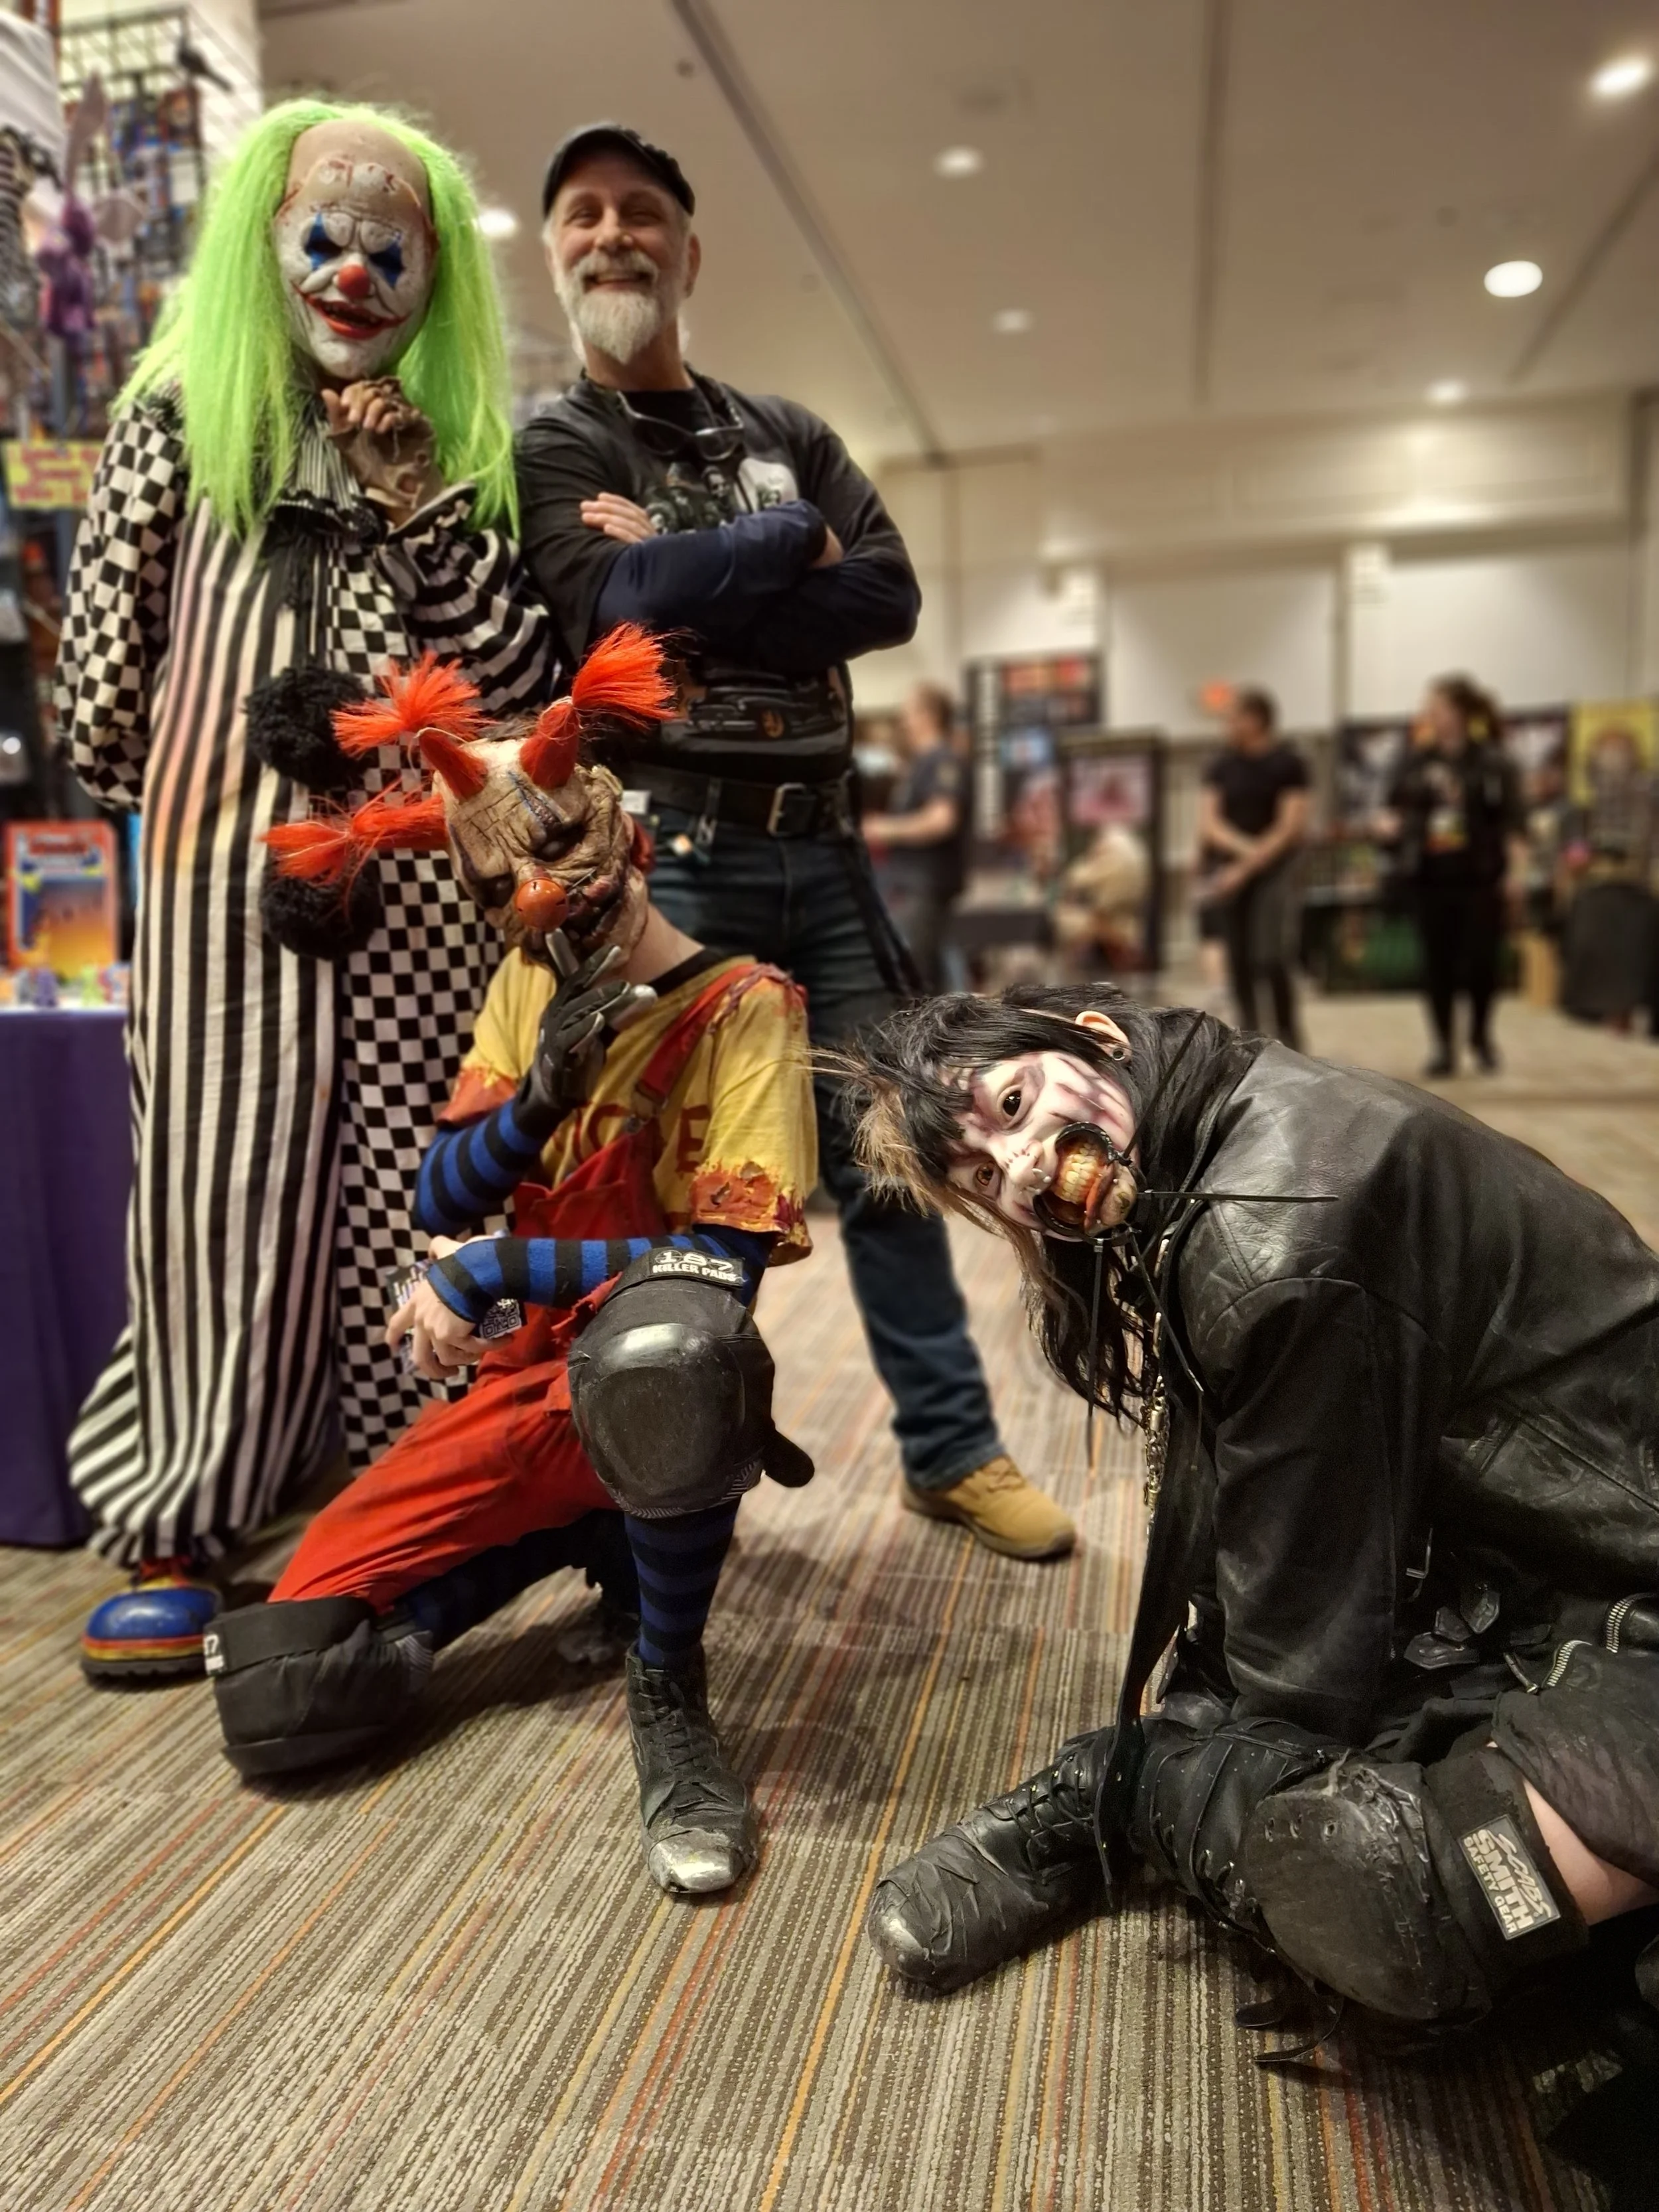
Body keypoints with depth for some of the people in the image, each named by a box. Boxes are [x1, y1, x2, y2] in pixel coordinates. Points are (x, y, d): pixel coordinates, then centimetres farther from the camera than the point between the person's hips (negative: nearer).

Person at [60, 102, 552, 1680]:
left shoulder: (458, 449, 16)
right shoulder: (181, 414, 10)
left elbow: (521, 677, 4)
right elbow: (104, 658, 14)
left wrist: (423, 506, -4)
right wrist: (170, 774, 18)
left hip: (419, 887, 2)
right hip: (230, 872, -1)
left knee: (407, 1193, 3)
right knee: (228, 1190, -3)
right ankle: (176, 1534, 10)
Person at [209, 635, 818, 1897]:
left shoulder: (745, 1007, -13)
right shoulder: (527, 986, 7)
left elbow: (729, 1263, -21)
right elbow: (440, 1206, 2)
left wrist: (496, 1271, -21)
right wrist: (536, 1100, -18)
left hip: (642, 1386, -5)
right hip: (523, 1386, 5)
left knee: (669, 1336, -44)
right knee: (276, 1695, -6)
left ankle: (668, 1686, -18)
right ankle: (575, 1540, 13)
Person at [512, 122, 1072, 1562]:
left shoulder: (788, 436, 18)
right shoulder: (544, 446, 7)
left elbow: (891, 596, 2)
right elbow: (612, 605, -13)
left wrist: (690, 583, -7)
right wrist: (792, 542, -2)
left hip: (818, 848, 4)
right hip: (659, 856, -3)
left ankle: (952, 1447, 18)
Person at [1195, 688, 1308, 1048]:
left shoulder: (1288, 764, -4)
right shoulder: (1222, 765, 7)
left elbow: (1291, 827, -9)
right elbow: (1208, 822, 0)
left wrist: (1246, 868, -15)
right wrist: (1244, 847, -17)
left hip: (1274, 870, -4)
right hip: (1231, 870, 4)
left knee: (1270, 959, -13)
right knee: (1238, 960, 4)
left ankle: (1287, 1040, 2)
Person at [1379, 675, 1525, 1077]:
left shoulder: (1493, 762, -4)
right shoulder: (1418, 761, 6)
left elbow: (1512, 820, -5)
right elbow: (1396, 806, 13)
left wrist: (1517, 870, -11)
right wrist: (1389, 822, -10)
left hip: (1480, 877, -3)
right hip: (1430, 877, 3)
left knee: (1481, 960, 1)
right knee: (1437, 964, 4)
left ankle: (1481, 1036, 25)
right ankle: (1445, 1047, 15)